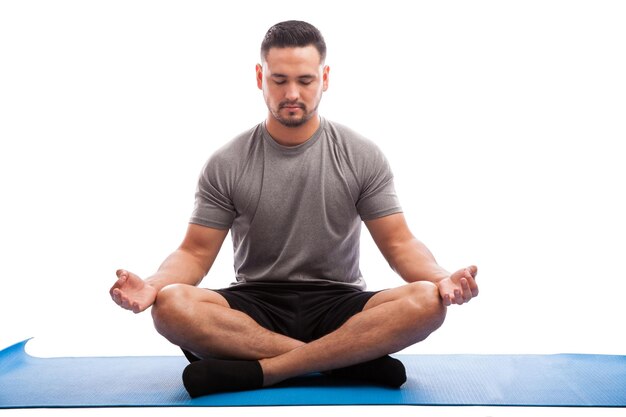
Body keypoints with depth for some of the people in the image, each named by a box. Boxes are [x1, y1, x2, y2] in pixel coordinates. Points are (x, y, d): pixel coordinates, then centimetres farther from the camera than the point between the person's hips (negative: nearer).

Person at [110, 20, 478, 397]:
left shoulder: (361, 156, 0)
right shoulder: (227, 165, 0)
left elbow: (399, 243, -1)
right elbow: (197, 252, -1)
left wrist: (441, 279, -23)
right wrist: (153, 286, -22)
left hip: (337, 306, 0)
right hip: (256, 306, 1)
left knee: (426, 302, -29)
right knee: (171, 306, -30)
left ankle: (255, 371, -28)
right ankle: (351, 361, -26)